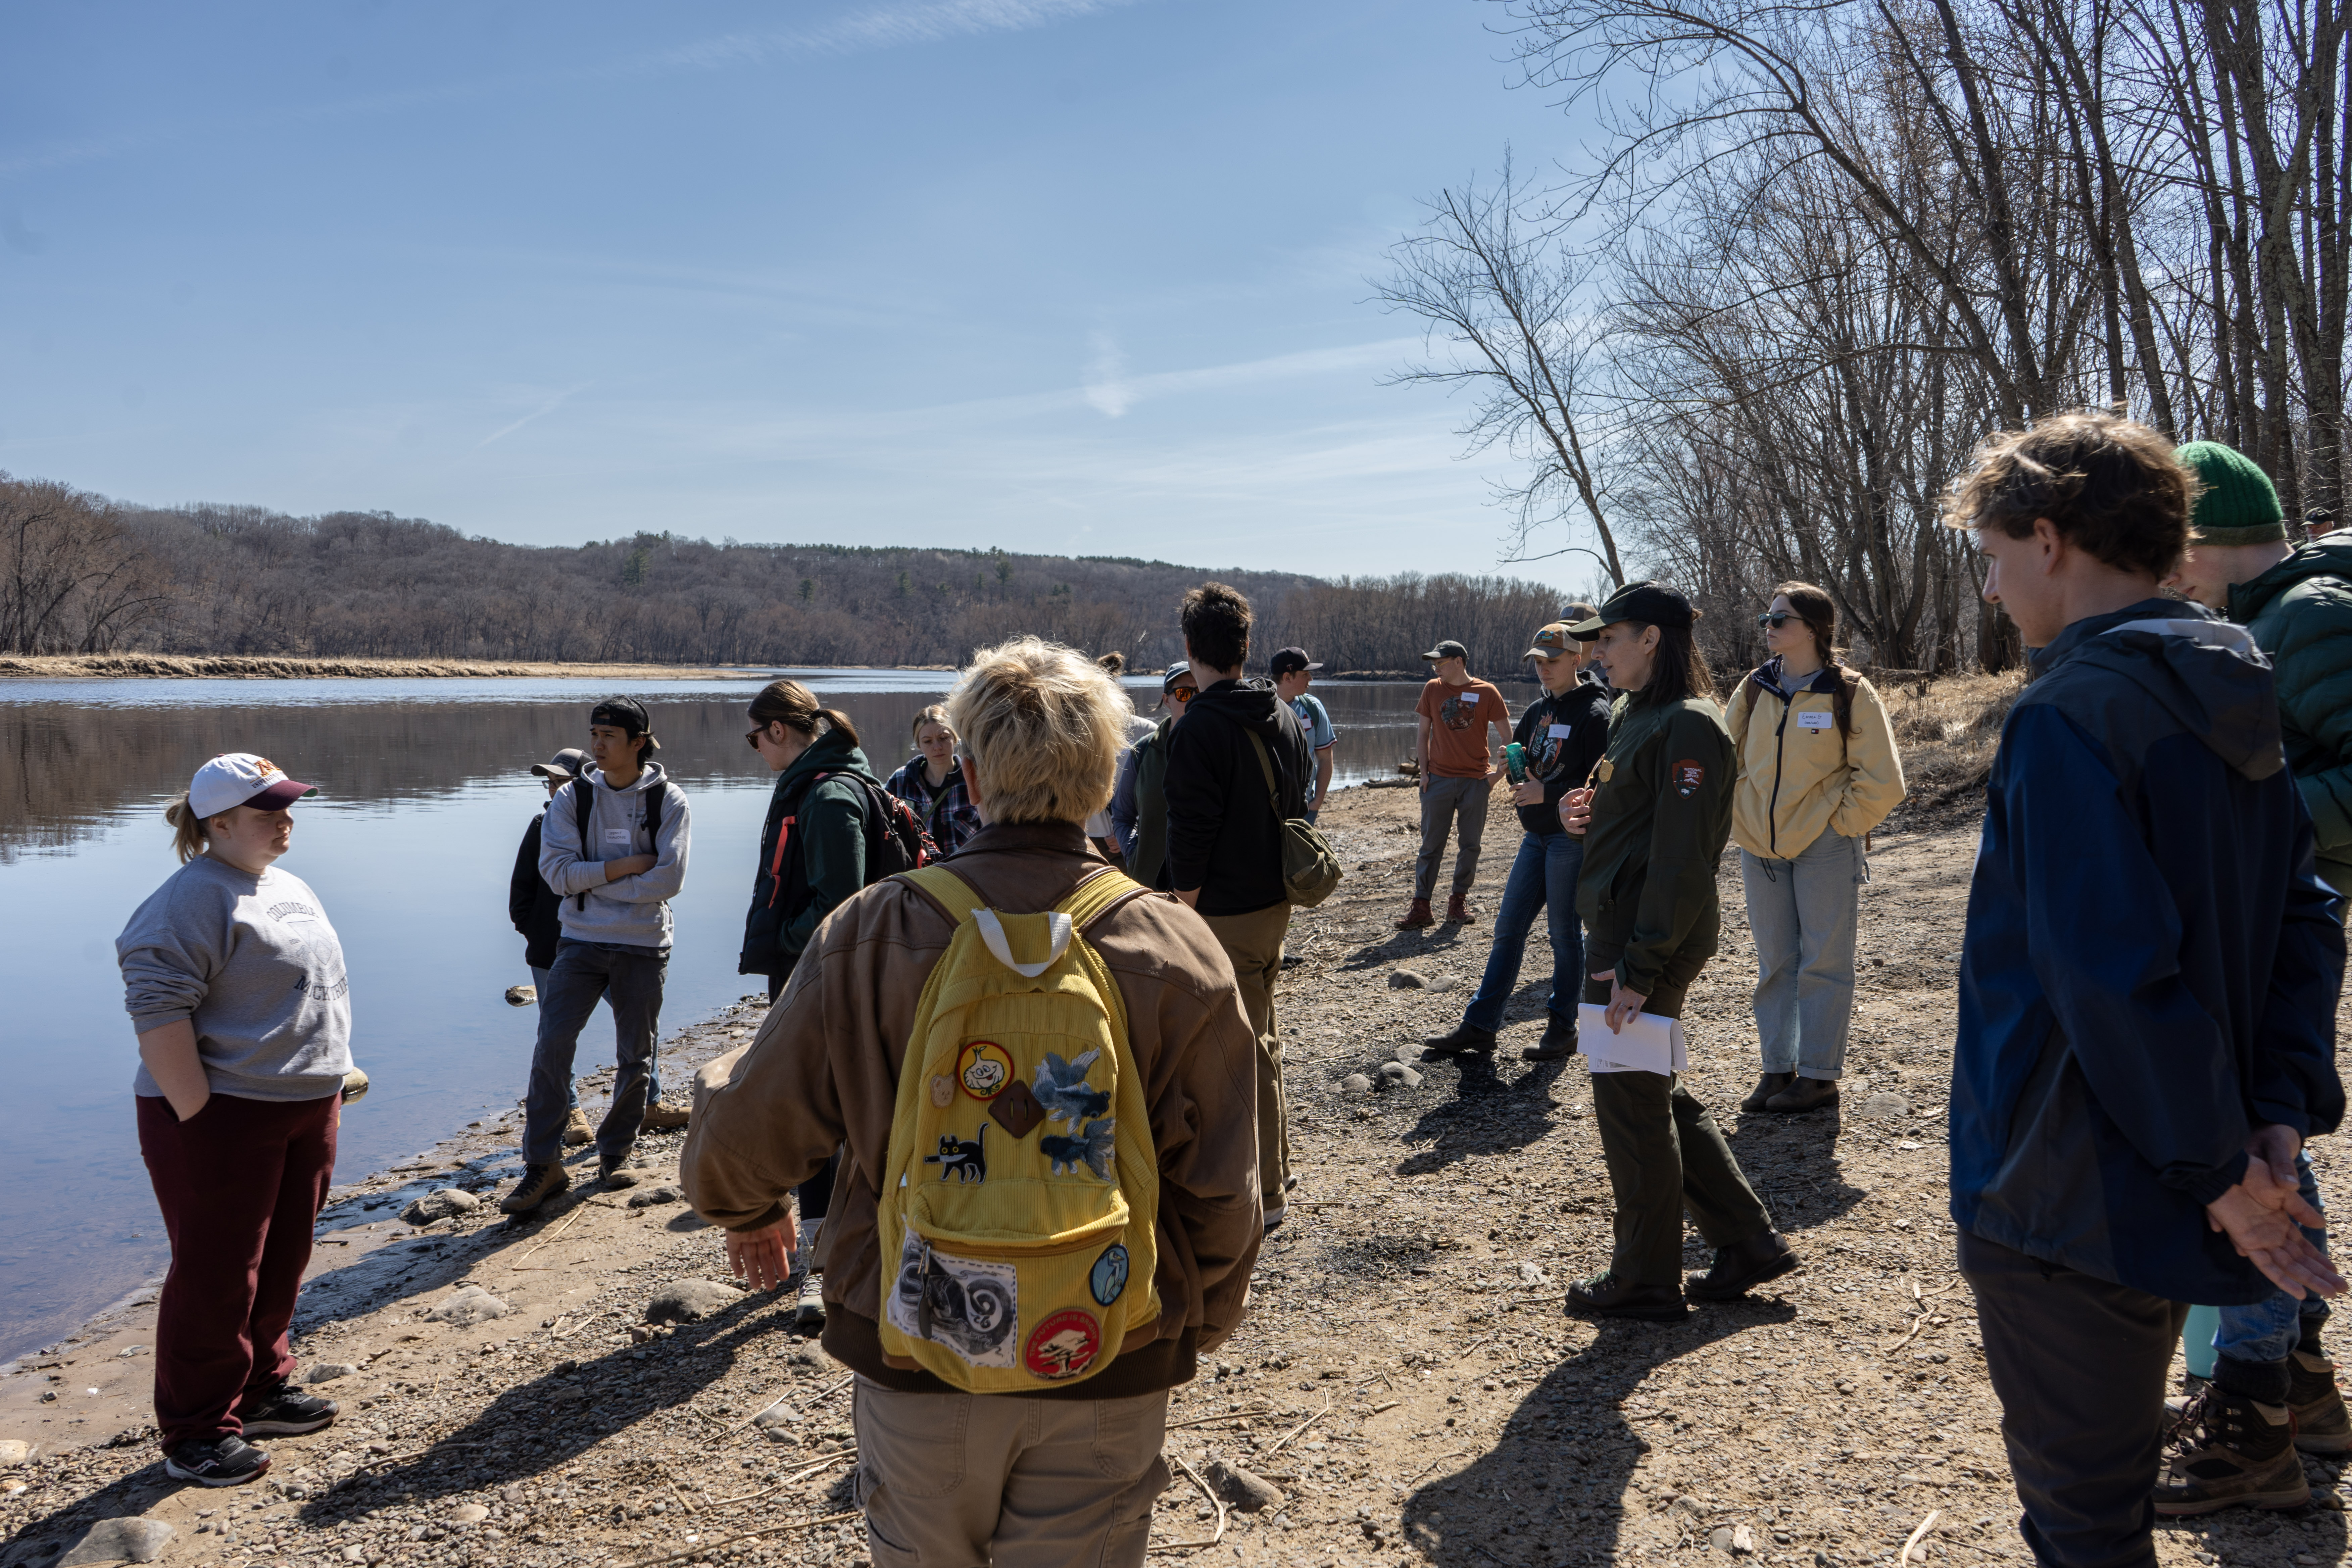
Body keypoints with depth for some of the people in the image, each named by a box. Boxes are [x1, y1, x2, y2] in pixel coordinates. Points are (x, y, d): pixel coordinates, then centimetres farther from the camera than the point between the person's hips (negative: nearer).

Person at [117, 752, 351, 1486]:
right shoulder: (195, 899, -16)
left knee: (281, 1265, 17)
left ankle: (260, 1391, 33)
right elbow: (157, 1013, -23)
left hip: (304, 1111, 9)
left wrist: (327, 1090, 18)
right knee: (216, 1279, 1)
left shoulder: (289, 888, 14)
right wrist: (198, 1117, -23)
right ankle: (196, 1435, 14)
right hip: (223, 1121, -9)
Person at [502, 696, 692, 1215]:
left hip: (644, 947, -1)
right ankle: (542, 1166, -2)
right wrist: (624, 867, -15)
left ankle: (615, 1150, 30)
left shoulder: (669, 802, -4)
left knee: (636, 1057, 9)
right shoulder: (571, 798, 1)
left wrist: (591, 880, -12)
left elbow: (668, 880, -14)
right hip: (581, 943, 1)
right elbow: (556, 871, -8)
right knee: (551, 1045, -10)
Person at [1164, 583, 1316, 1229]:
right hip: (1275, 903, 9)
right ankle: (1273, 1172, 33)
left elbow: (1190, 836, -19)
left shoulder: (1199, 728, -18)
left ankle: (1263, 1193, 9)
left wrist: (1185, 915, -11)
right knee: (1262, 1040, 21)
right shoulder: (1285, 716, 8)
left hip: (1225, 911, -9)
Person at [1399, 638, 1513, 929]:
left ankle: (1459, 901, 19)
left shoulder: (1487, 693, -2)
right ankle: (1421, 907, 3)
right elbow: (1422, 733, 9)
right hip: (1439, 779, 1)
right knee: (1431, 845, 0)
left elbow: (1506, 736, 4)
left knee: (1470, 845, 6)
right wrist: (1423, 771, 2)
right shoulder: (1433, 689, 4)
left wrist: (1500, 771, -3)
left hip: (1476, 780, -1)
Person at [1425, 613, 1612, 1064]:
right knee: (1508, 927, 8)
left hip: (1572, 837, -8)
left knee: (1565, 933, 1)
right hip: (1536, 835, 8)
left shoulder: (1595, 714, -11)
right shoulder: (1537, 711, 13)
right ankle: (1479, 1026, 12)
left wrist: (1547, 793, -21)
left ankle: (1562, 1030, 14)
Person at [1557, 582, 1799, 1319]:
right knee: (1658, 1097, 17)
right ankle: (1748, 1243, 28)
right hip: (1617, 930, 10)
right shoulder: (1632, 714, 14)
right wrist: (1585, 814, 6)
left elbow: (1681, 858, -20)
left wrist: (1640, 966, -22)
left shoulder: (1688, 727, -15)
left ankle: (1646, 1280, 15)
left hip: (1648, 939, -10)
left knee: (1631, 1104, 1)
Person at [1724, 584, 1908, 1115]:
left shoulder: (1850, 693, -7)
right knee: (1774, 963, 10)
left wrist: (1838, 825, -6)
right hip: (1760, 847, 5)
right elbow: (1727, 756, 15)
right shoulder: (1755, 688, 5)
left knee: (1823, 963, 0)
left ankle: (1819, 1075, 9)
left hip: (1825, 847, -4)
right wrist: (1744, 815, 7)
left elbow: (1881, 781, -6)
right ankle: (1778, 1068, 19)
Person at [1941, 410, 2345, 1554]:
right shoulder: (2231, 704, 8)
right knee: (2107, 1479, 26)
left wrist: (2220, 1168, -17)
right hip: (2173, 1196, 9)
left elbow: (2116, 976, -27)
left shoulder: (2071, 716, -22)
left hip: (2073, 1200, -9)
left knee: (2083, 1517, 8)